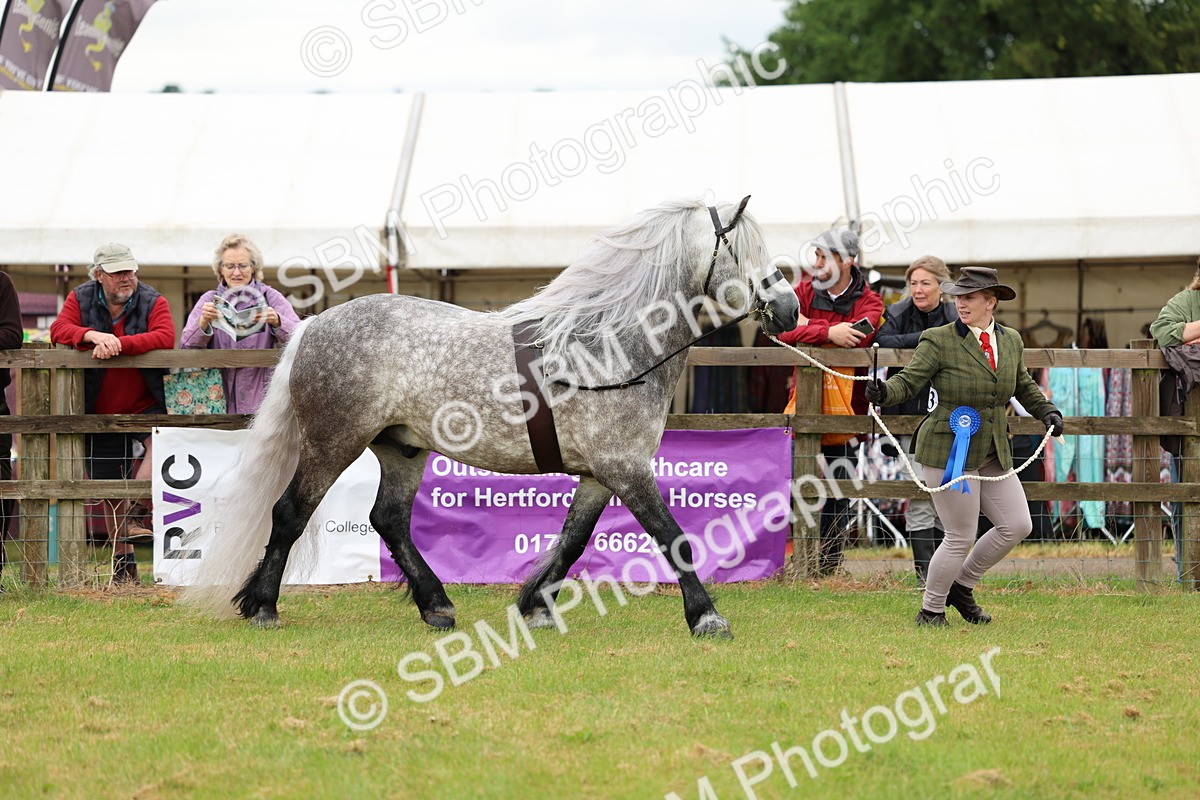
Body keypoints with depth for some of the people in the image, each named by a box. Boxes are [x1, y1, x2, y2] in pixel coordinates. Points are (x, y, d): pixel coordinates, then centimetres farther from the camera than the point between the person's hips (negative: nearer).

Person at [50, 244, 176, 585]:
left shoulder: (152, 301, -4)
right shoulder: (80, 300, 2)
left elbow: (165, 338, -22)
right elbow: (59, 331, -14)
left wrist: (119, 343, -31)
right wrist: (93, 335, -32)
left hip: (145, 406, -2)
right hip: (100, 411, 2)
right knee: (111, 490, 7)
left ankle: (138, 515, -25)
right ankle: (122, 561, 17)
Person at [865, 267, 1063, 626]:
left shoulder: (1011, 341, 8)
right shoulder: (939, 341, -9)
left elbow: (1024, 386, 24)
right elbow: (909, 381, -14)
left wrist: (1047, 411, 10)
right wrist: (884, 392, -35)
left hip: (993, 454, 7)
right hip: (949, 453, -7)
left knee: (1017, 526, 6)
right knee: (961, 537, -4)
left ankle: (961, 586, 24)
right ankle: (930, 611, 15)